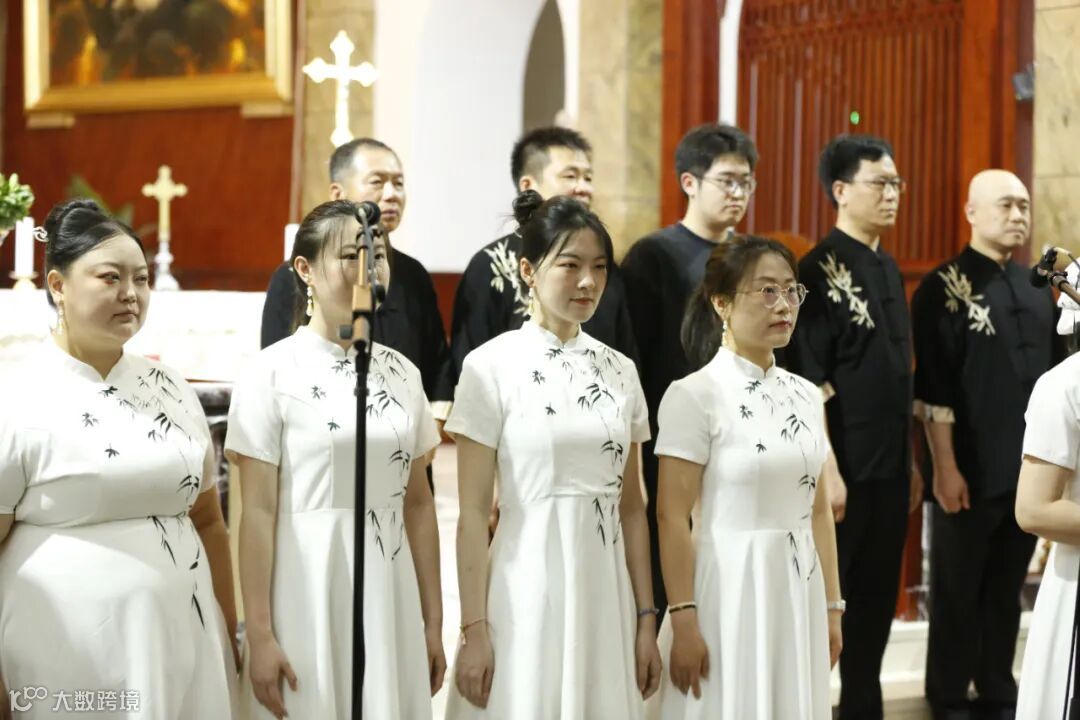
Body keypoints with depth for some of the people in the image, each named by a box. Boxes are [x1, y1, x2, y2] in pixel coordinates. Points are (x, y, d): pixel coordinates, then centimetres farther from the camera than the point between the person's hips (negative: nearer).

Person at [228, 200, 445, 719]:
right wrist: (260, 636, -12)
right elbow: (258, 514, -9)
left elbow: (418, 504, 10)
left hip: (390, 596, 5)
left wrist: (433, 622, 9)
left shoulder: (402, 372, 7)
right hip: (309, 593, -4)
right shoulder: (272, 373, -8)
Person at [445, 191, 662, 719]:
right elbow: (472, 515, -7)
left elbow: (631, 507, 11)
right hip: (527, 592, -4)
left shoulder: (619, 371, 8)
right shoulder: (492, 366, -6)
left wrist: (645, 619, 8)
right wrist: (474, 629, -11)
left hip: (605, 596, 4)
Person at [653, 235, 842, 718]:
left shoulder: (805, 396, 9)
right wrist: (683, 619, -17)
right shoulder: (693, 396, -10)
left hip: (798, 591, 6)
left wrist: (831, 606, 11)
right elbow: (672, 518, -13)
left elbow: (818, 510, 13)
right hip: (729, 590, -6)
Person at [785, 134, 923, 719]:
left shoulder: (889, 269, 13)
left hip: (890, 471, 8)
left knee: (877, 604, 14)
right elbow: (810, 382, -15)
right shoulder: (822, 268, -12)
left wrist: (911, 463, 16)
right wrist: (828, 472, -18)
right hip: (845, 470, -8)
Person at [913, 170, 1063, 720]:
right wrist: (945, 467, -15)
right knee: (957, 590, 7)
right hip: (971, 471, -5)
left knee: (1008, 588, 13)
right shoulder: (943, 287, -7)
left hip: (1030, 468, 5)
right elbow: (932, 391, -12)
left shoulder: (1037, 289, 11)